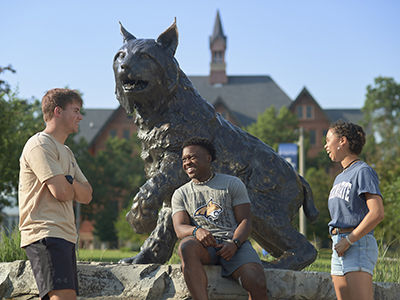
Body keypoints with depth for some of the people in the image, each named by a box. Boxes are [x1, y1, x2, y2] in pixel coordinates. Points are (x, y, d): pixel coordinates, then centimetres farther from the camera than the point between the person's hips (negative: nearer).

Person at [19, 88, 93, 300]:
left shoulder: (66, 152, 24)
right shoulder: (40, 144, -7)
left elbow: (87, 196, 16)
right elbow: (61, 192, -17)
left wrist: (69, 182, -6)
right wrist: (73, 187, 7)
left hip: (65, 235, 10)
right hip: (45, 234, -10)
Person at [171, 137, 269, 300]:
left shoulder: (233, 184, 13)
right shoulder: (180, 194, 18)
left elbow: (245, 221, 5)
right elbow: (180, 228, 3)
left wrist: (234, 243, -17)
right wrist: (196, 230, -22)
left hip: (235, 245, -1)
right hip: (203, 246, 1)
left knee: (258, 284, -31)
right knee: (187, 246, -39)